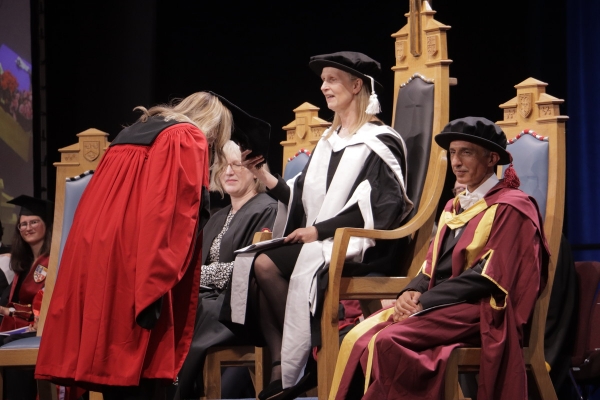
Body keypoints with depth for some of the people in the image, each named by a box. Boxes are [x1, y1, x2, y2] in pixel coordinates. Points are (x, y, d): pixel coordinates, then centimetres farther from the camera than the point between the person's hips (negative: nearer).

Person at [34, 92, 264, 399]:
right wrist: (155, 285, -18)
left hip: (92, 246, 8)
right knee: (135, 361, -6)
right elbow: (177, 214, -12)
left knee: (114, 362, 10)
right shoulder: (188, 140, 1)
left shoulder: (135, 133, 27)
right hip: (129, 256, -8)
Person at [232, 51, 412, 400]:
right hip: (318, 241, 7)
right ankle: (281, 367, -24)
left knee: (268, 265, -25)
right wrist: (267, 179, 0)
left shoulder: (379, 142, -3)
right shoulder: (329, 142, 19)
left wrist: (320, 230, -16)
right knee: (257, 265, -19)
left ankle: (304, 362, -15)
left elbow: (380, 206, -15)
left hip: (355, 246, -7)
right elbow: (304, 199, 15)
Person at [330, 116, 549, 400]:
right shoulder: (455, 207, 21)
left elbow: (488, 276, -14)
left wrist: (424, 303, -17)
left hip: (481, 312, -8)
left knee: (387, 341, -29)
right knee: (358, 338, -15)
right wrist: (412, 292, -5)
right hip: (441, 305, 8)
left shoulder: (509, 208, -6)